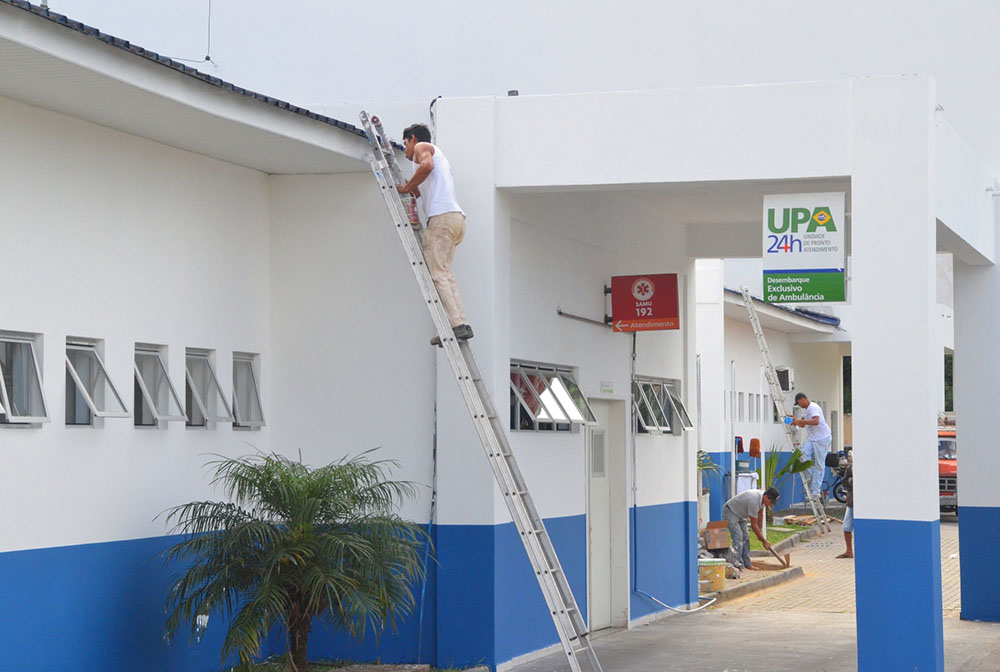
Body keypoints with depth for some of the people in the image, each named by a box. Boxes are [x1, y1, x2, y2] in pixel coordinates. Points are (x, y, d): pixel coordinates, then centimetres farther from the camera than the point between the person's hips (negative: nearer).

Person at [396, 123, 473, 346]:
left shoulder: (423, 147, 7)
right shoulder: (439, 155, 34)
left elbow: (427, 165, -17)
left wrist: (406, 187, -9)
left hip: (442, 217, -9)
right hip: (456, 218, 9)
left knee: (437, 273, -12)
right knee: (444, 272, 7)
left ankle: (456, 325, -21)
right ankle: (462, 323, -4)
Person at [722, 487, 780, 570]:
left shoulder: (762, 497, -8)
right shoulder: (754, 501, -35)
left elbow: (760, 515, 10)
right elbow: (753, 525, -26)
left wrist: (760, 532, 18)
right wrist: (764, 541, -18)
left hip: (740, 515, 10)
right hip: (730, 511, -10)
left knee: (745, 537, 5)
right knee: (738, 536, -21)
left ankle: (747, 564, 7)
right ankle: (737, 565, -23)